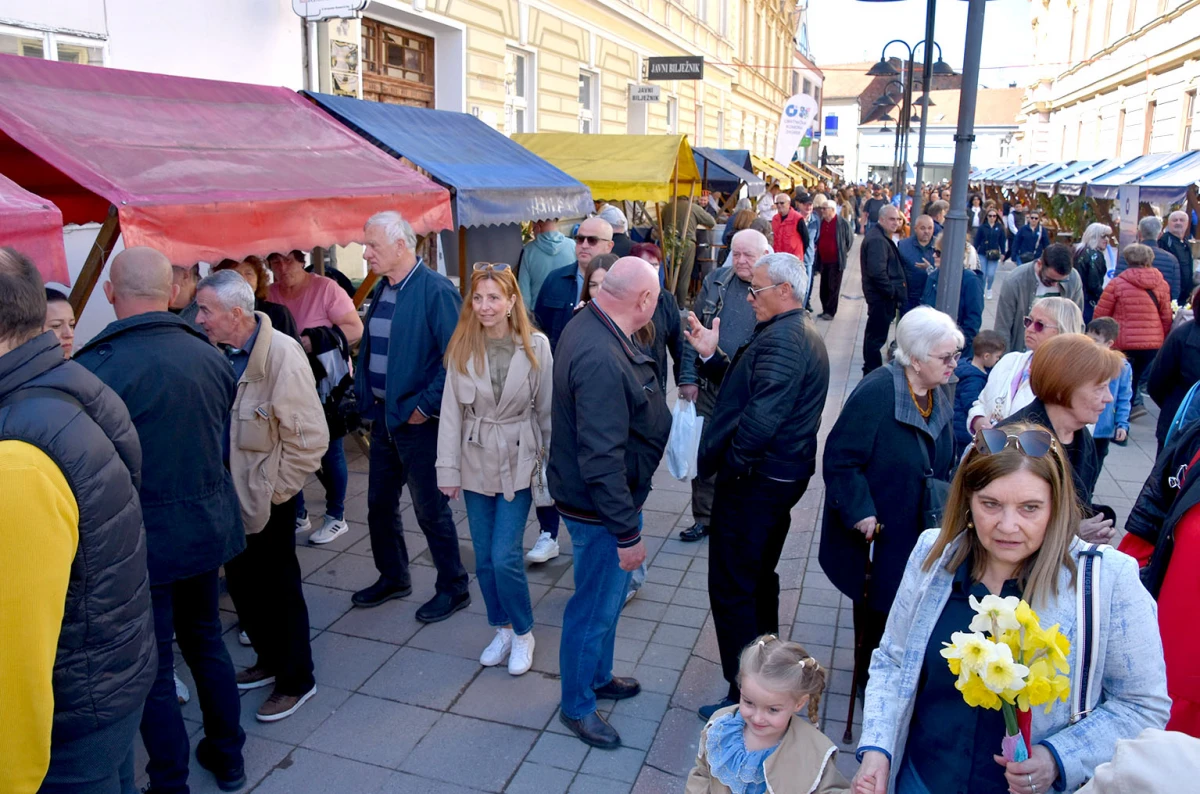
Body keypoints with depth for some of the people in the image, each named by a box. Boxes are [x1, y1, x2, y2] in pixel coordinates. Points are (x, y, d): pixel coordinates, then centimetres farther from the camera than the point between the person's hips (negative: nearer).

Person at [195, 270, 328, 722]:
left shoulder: (282, 354, -22)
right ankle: (270, 661, 40)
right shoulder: (220, 354, 0)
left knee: (278, 588, 6)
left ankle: (296, 680, 25)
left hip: (267, 498, -7)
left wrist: (275, 491, -15)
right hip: (232, 494, 7)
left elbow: (309, 439, -21)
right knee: (241, 583, 19)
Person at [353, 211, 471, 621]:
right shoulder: (382, 291, 9)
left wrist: (426, 405, -19)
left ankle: (453, 588, 21)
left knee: (431, 509, 4)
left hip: (418, 420, -8)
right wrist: (364, 394, 9)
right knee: (379, 503, 18)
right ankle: (393, 577, 38)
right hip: (383, 417, 8)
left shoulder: (436, 290, -17)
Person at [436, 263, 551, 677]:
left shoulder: (536, 345, -9)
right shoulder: (462, 347, -3)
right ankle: (502, 629, 32)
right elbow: (451, 410, -1)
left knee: (505, 557, -7)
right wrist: (448, 469, -2)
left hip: (518, 460, -3)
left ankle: (523, 633, 18)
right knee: (484, 558, 11)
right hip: (476, 461, 3)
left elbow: (547, 409, -4)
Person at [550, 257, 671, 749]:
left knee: (610, 594, 26)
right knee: (595, 607, 9)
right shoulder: (601, 360, -33)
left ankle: (598, 676, 48)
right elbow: (602, 460, -32)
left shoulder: (591, 325, 1)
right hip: (600, 508, -10)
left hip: (610, 497, 10)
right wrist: (627, 532, -25)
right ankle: (576, 706, 31)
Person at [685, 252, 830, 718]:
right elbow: (747, 385, 12)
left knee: (732, 588, 0)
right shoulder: (804, 335, 13)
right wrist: (711, 355, 2)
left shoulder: (780, 339, -22)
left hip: (754, 481, -11)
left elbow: (761, 414, -33)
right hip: (784, 475, 11)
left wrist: (733, 462, -18)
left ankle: (746, 698, 10)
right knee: (759, 578, 24)